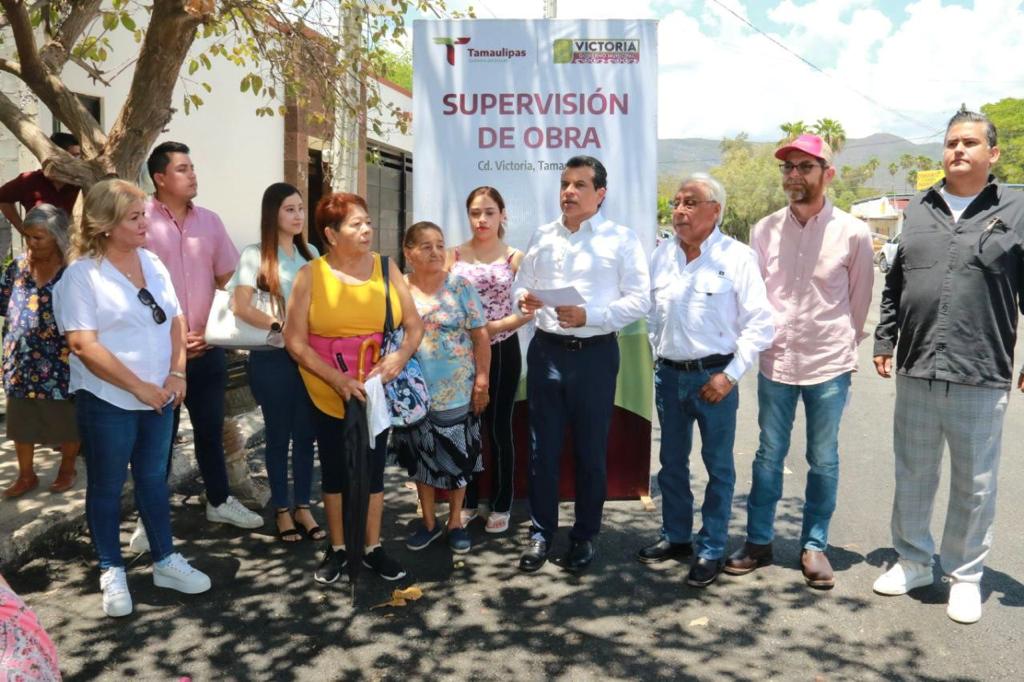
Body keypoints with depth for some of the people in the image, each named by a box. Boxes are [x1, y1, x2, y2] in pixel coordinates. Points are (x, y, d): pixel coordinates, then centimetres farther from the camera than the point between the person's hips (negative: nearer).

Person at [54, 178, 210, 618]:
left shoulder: (152, 263, 6)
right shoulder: (81, 275, -12)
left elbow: (175, 319, 10)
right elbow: (83, 345, -18)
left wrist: (177, 373, -3)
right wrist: (139, 387, -18)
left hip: (159, 397, 6)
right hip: (108, 401, -5)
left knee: (153, 478, 16)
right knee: (107, 486, 9)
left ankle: (165, 561, 28)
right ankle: (112, 573, 24)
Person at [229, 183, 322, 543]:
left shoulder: (310, 253, 9)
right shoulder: (255, 254, -5)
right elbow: (241, 307, -13)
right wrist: (280, 326, -22)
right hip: (272, 358, -4)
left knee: (306, 433, 9)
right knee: (279, 435, 7)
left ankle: (303, 507, 23)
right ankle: (282, 510, 21)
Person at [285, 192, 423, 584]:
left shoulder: (386, 269, -1)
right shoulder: (311, 275, -7)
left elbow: (414, 325, 2)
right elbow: (295, 341, -9)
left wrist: (402, 355, -19)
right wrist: (336, 379, -19)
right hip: (329, 394, -1)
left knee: (373, 468, 11)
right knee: (335, 470, 12)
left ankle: (372, 548, 27)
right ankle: (336, 549, 29)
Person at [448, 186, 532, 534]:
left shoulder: (515, 258, -1)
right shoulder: (454, 255, 4)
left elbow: (528, 310, -7)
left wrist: (493, 327, -17)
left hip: (501, 351, -2)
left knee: (498, 428, 5)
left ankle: (501, 505, 20)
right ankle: (469, 501, 26)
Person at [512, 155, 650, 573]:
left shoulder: (621, 239, -2)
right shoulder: (542, 237, 11)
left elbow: (639, 300, -8)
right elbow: (520, 286, 13)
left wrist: (589, 315, -19)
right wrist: (523, 299, -11)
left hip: (595, 353, -3)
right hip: (546, 350, 3)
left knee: (590, 451, 8)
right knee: (543, 448, 9)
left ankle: (585, 535, 24)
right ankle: (541, 532, 23)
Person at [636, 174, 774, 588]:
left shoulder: (737, 257, -9)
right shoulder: (663, 254, 6)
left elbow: (759, 324, -9)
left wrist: (730, 374, -12)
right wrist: (660, 354, 10)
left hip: (713, 376, -5)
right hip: (669, 373, 5)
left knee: (718, 466, 5)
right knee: (672, 462, 16)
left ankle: (711, 551, 18)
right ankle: (675, 538, 32)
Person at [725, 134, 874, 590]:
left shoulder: (852, 233, -6)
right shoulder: (765, 230, -1)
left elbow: (859, 301, 5)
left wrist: (844, 348, 10)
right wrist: (763, 340, 6)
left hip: (829, 365, -1)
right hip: (775, 364, 2)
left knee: (823, 461, 10)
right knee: (768, 457, 12)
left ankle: (814, 546, 26)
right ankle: (758, 541, 25)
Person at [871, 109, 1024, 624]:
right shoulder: (917, 209, 10)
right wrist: (884, 342, 11)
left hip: (981, 378, -3)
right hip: (915, 372, 3)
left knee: (974, 485, 9)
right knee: (912, 475, 14)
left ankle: (965, 575, 27)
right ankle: (913, 561, 32)